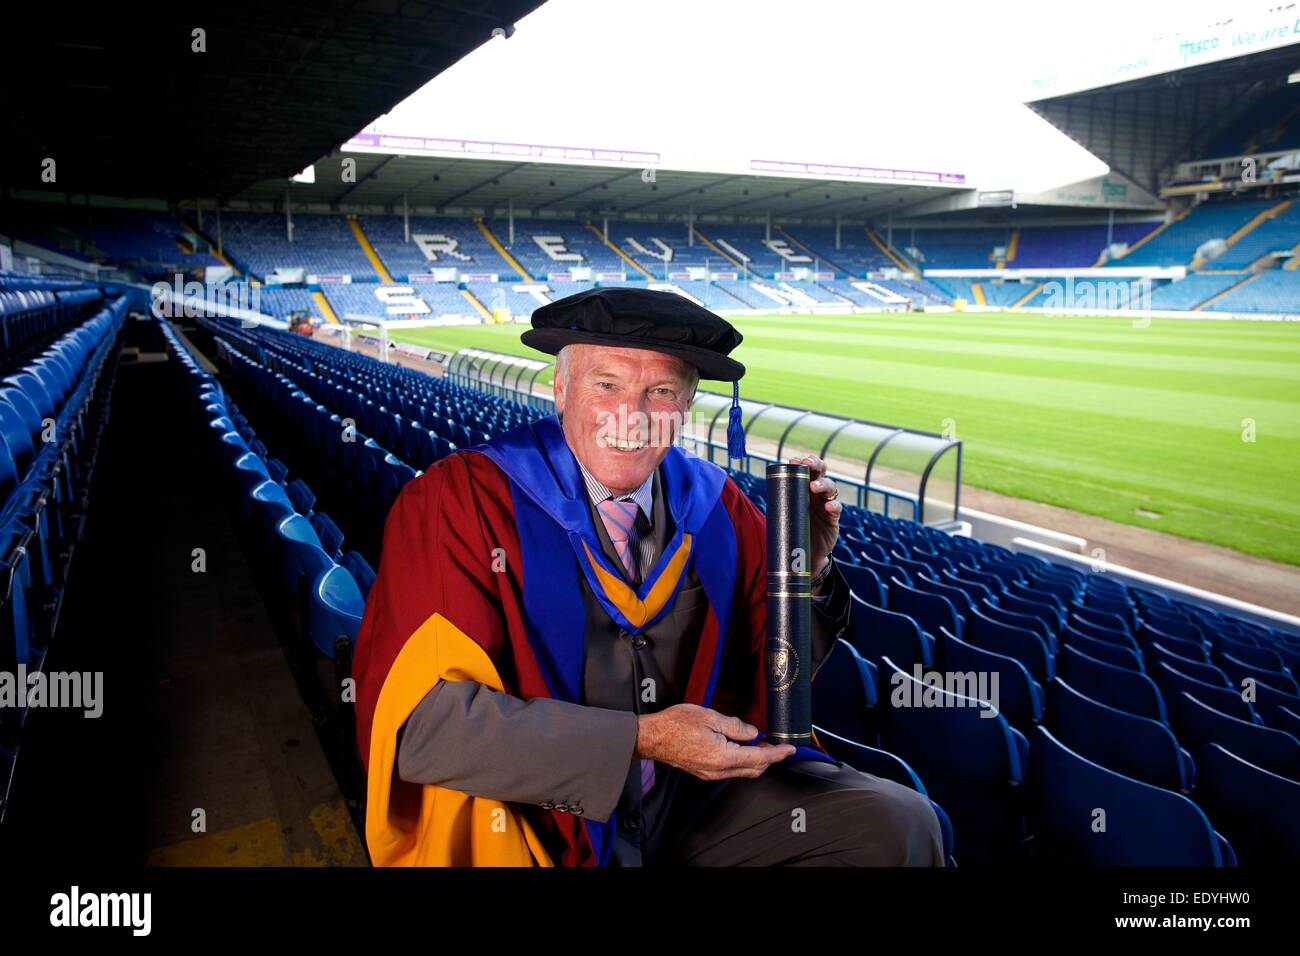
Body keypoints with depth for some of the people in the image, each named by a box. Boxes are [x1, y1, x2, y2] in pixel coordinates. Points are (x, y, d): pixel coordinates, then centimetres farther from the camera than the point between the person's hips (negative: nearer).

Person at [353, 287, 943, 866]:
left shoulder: (717, 505, 0)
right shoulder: (456, 499, -14)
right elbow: (423, 719, -21)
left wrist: (806, 573, -14)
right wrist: (640, 738, -23)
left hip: (695, 800, 4)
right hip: (539, 825, -3)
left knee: (901, 823, -9)